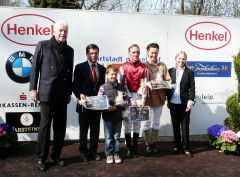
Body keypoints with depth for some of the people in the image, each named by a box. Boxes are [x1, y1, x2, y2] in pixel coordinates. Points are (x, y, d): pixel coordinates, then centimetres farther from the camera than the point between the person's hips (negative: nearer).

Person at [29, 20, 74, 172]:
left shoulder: (69, 50, 12)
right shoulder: (43, 45, 1)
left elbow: (70, 73, 13)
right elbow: (35, 68, -1)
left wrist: (69, 92, 12)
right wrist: (33, 88, -5)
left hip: (62, 95, 4)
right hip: (47, 93, -4)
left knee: (61, 127, 8)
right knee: (45, 125, 0)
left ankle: (56, 155, 22)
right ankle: (41, 158, 13)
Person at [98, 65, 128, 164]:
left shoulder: (121, 87, 4)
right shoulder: (103, 87, -5)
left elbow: (126, 99, 8)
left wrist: (123, 104, -13)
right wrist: (107, 108, -19)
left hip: (118, 115, 2)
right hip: (107, 115, -2)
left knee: (117, 136, 11)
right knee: (108, 137, 7)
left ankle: (116, 154, 22)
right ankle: (109, 154, 18)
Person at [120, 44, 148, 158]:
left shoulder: (144, 67, 4)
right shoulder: (124, 67, 1)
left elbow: (144, 84, 0)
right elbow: (123, 85, -5)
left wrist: (143, 99, -9)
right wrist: (131, 99, -12)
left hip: (139, 97, 1)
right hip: (127, 97, -1)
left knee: (137, 123, 3)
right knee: (127, 123, 0)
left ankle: (134, 147, 12)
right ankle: (128, 148, 9)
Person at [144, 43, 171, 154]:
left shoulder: (162, 65, 11)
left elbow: (168, 80, 7)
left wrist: (168, 85, -14)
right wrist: (149, 83, -24)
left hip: (159, 97, 4)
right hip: (147, 97, -4)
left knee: (156, 121, 11)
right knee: (147, 121, 5)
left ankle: (154, 143, 22)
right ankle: (148, 143, 17)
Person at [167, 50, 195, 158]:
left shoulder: (189, 72, 0)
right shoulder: (170, 71, 5)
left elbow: (192, 88, -2)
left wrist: (190, 102, -9)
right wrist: (168, 100, 3)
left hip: (184, 104, -2)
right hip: (173, 104, 2)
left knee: (185, 127, 4)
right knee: (175, 126, 11)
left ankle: (185, 148, 13)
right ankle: (177, 146, 23)